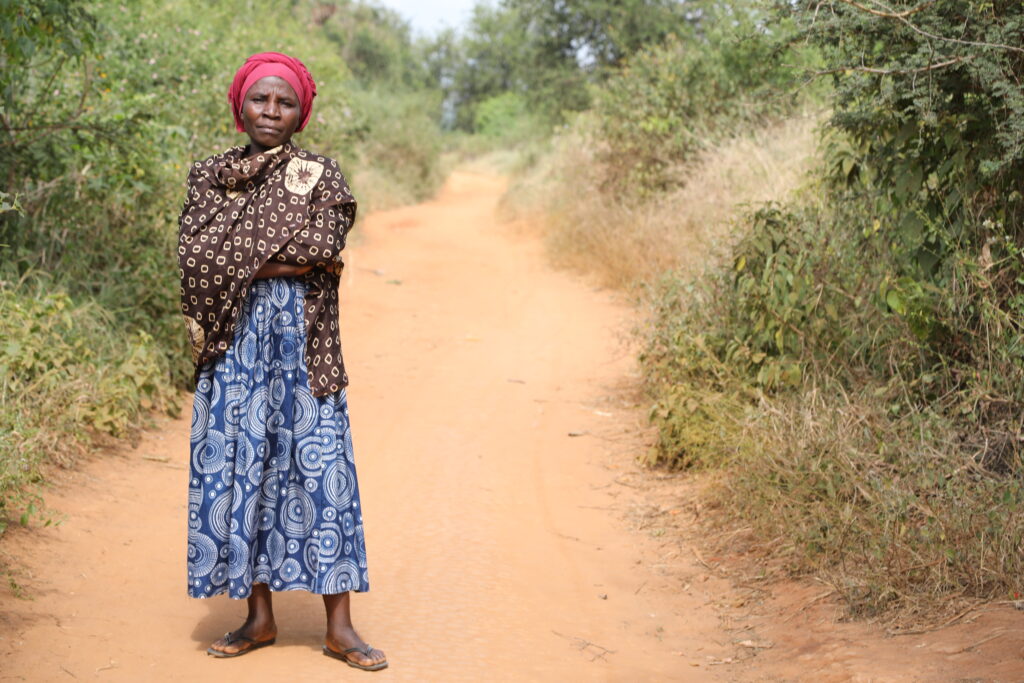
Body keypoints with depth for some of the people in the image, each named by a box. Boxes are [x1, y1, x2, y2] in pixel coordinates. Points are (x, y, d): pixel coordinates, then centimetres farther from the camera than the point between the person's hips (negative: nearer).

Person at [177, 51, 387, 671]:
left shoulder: (320, 175, 5)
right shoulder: (209, 176, 10)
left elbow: (324, 246, -10)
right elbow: (194, 254, -4)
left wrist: (239, 260, -9)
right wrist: (292, 258, -10)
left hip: (300, 341, -2)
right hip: (234, 342, 2)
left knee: (318, 465, -4)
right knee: (238, 464, 4)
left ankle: (340, 626, 1)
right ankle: (259, 617, 15)